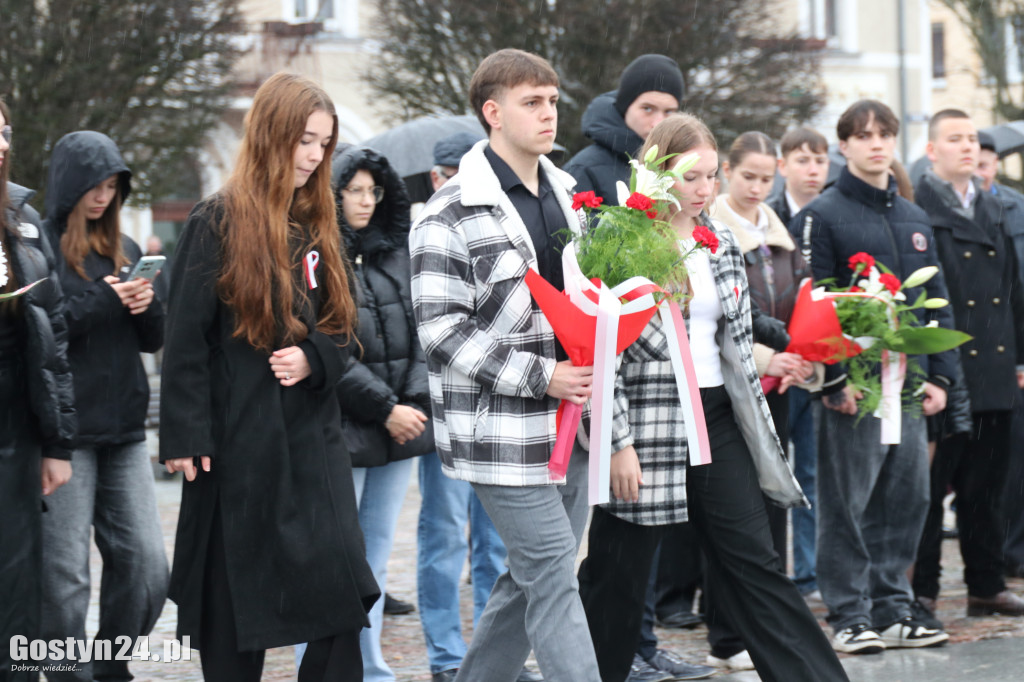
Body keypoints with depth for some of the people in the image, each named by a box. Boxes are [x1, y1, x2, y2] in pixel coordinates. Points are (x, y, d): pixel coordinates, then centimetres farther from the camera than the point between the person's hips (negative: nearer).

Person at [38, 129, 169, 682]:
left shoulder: (123, 249, 15)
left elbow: (154, 341, 17)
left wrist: (145, 305, -4)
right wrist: (102, 302, -18)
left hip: (124, 430, 6)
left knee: (145, 567, 2)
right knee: (64, 574, -4)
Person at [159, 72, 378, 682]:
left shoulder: (317, 226, 12)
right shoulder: (219, 223, -6)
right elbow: (186, 338, -8)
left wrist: (314, 358, -7)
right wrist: (185, 437, -13)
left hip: (313, 438, 5)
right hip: (238, 442, -5)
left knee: (344, 590, -7)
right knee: (236, 599, 3)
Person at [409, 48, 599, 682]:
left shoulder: (566, 193, 13)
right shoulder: (452, 216, -11)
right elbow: (442, 331, -14)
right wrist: (541, 377, -19)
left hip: (568, 423, 7)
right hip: (504, 432, -7)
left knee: (532, 577, 13)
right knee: (554, 581, -8)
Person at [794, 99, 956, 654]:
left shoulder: (914, 218, 16)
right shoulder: (821, 217, -4)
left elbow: (937, 303, 18)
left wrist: (939, 375, 9)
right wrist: (834, 379, -17)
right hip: (853, 387, -6)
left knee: (905, 499, 8)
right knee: (847, 504, -2)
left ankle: (893, 611, 16)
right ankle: (850, 616, 5)